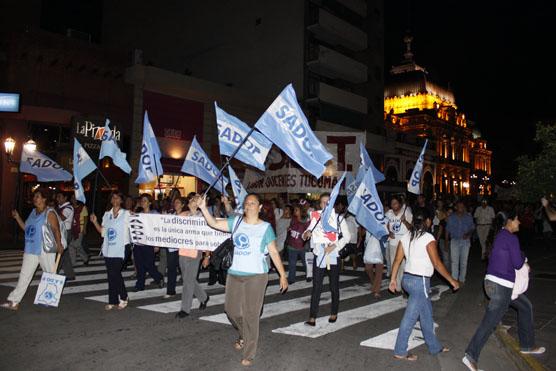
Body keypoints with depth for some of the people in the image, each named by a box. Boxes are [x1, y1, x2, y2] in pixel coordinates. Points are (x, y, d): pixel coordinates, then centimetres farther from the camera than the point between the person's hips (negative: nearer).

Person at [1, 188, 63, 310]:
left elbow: (56, 229, -16)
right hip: (31, 250, 7)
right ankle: (14, 301, 4)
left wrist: (59, 245, -26)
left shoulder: (50, 213, -9)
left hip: (46, 250, -7)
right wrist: (17, 218, 9)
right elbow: (26, 228, 19)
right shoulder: (33, 212, 13)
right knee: (24, 275, 4)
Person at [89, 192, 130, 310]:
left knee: (115, 274, -8)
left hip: (120, 249, -5)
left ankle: (123, 297, 12)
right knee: (111, 275, 7)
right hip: (108, 249, 5)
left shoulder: (126, 214, 0)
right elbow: (103, 232, 16)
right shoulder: (107, 214, 14)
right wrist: (95, 222, 4)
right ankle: (113, 301, 15)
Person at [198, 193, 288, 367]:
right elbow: (214, 224, 4)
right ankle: (245, 335, 43)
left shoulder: (266, 227, -2)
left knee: (251, 315, -1)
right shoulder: (236, 221, 6)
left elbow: (274, 252, 0)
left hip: (256, 276, -4)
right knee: (231, 309, 13)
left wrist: (283, 275, 0)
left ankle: (249, 354, 13)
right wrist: (203, 208, -10)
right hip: (234, 274, 4)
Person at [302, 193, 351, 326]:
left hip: (333, 256, 0)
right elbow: (308, 233, 6)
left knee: (334, 286, 11)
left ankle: (334, 313, 28)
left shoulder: (338, 218, 1)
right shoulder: (315, 217, 6)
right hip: (319, 255, 1)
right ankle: (312, 318, -4)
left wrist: (334, 246, -13)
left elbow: (347, 236, 0)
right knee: (316, 287, -3)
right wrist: (306, 233, -18)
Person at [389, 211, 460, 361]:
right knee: (410, 317, 2)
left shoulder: (406, 237, 5)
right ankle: (400, 352, 11)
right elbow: (437, 263, -13)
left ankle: (434, 347, 33)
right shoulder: (428, 238, -14)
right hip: (420, 282, -7)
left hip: (407, 278, 7)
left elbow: (397, 260, 6)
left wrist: (393, 280, 13)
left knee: (426, 314, 20)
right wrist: (452, 280, -2)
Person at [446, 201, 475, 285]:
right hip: (454, 241, 0)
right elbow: (447, 230, 7)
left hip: (465, 241, 1)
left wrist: (468, 234, -14)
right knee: (454, 261, -6)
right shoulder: (451, 217, 2)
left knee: (464, 261, 5)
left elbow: (472, 228, 6)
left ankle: (462, 279, 16)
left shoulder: (468, 217, 1)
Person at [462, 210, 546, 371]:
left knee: (526, 306, 25)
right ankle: (471, 356, -3)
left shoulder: (501, 236, 12)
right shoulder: (511, 238, -15)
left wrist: (522, 261, 8)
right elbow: (518, 264, -12)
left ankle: (527, 346, 37)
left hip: (495, 283, 10)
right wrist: (523, 257, 8)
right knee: (490, 322, -6)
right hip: (501, 286, -10)